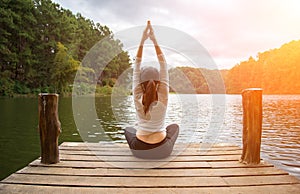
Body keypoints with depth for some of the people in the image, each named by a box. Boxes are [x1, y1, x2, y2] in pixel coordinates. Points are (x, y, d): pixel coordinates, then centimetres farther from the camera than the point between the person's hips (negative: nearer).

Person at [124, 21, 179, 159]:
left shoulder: (137, 97, -16)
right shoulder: (163, 98, -17)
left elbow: (136, 67, -11)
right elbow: (163, 66, -13)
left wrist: (142, 41, -11)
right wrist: (154, 41, -11)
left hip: (139, 150, 1)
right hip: (163, 151, 0)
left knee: (128, 129, 34)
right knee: (175, 126, 31)